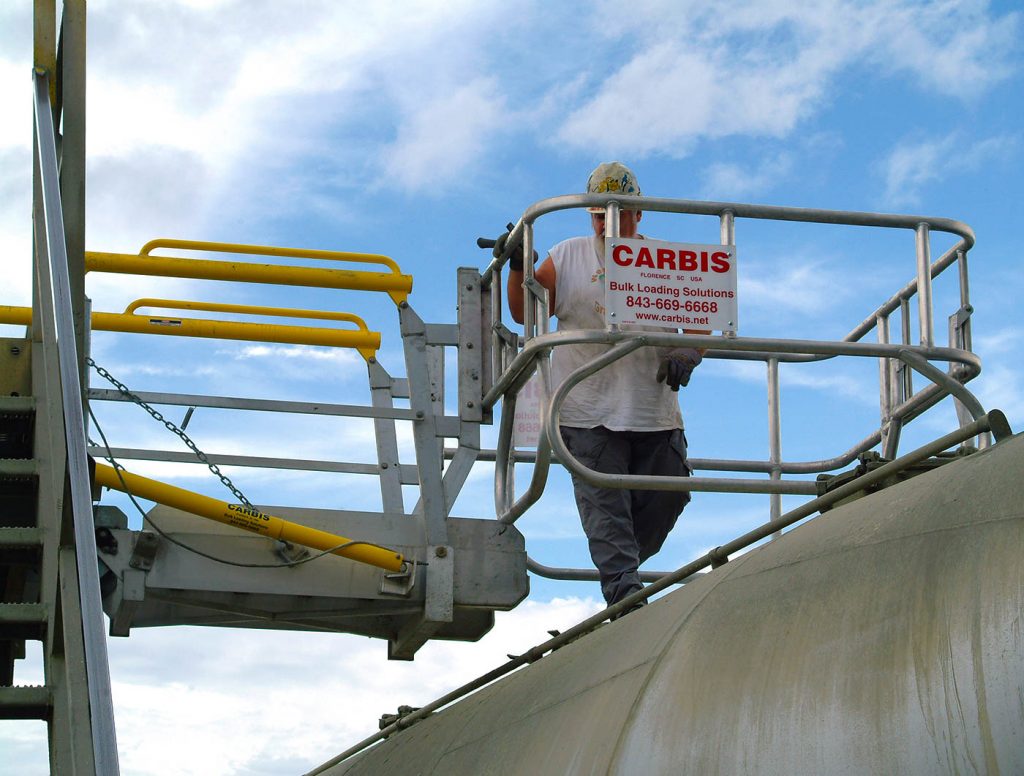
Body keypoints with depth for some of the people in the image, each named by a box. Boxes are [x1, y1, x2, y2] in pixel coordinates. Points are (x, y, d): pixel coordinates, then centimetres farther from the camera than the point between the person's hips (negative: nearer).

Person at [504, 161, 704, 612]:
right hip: (589, 411, -2)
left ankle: (621, 569, 25)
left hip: (656, 411, 2)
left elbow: (699, 322, 7)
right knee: (604, 506, -10)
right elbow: (525, 315, 13)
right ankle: (624, 591, -13)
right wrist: (517, 268, -2)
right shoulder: (567, 258, 11)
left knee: (669, 497, 4)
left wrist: (687, 355, -13)